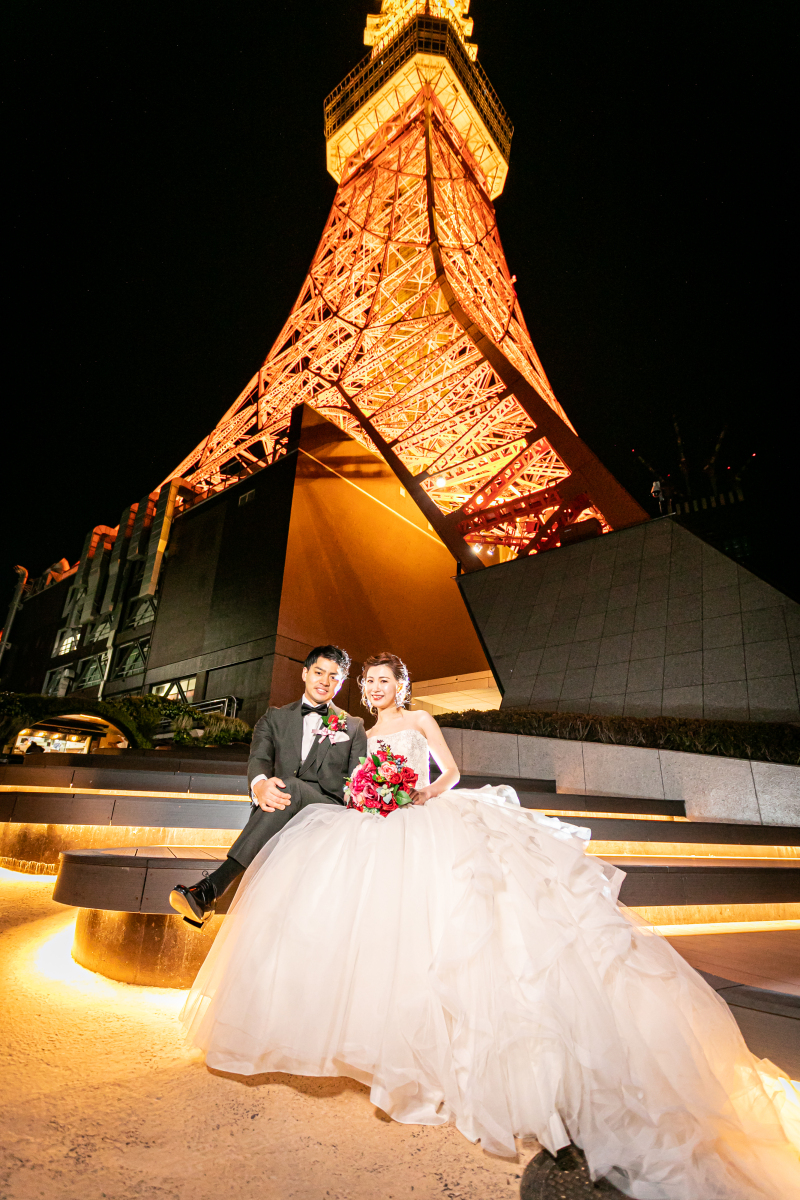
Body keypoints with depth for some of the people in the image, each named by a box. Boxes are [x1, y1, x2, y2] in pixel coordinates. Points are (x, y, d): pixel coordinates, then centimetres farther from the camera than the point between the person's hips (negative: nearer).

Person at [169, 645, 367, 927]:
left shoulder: (354, 727, 19)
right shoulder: (275, 718, 20)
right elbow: (259, 758, 1)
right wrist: (260, 784, -26)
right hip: (278, 810, 2)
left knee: (290, 786, -35)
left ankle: (212, 886, -41)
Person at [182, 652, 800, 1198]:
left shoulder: (421, 721, 15)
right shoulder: (362, 735, 25)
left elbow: (452, 771, 7)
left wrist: (428, 791, -12)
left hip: (427, 826, -4)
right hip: (376, 832, 5)